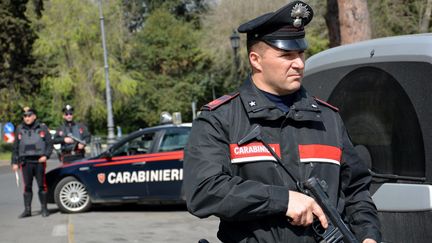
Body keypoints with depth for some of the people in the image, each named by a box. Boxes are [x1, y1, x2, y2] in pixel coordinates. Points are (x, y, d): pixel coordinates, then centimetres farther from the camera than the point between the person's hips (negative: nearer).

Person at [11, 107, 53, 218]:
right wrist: (15, 162, 9)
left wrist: (46, 155, -10)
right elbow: (15, 147, 14)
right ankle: (27, 209, 7)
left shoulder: (42, 128, 5)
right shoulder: (20, 129, 11)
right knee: (27, 186, 3)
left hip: (39, 161, -2)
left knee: (42, 185, 1)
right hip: (26, 162, 2)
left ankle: (44, 209, 9)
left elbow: (50, 143, 5)